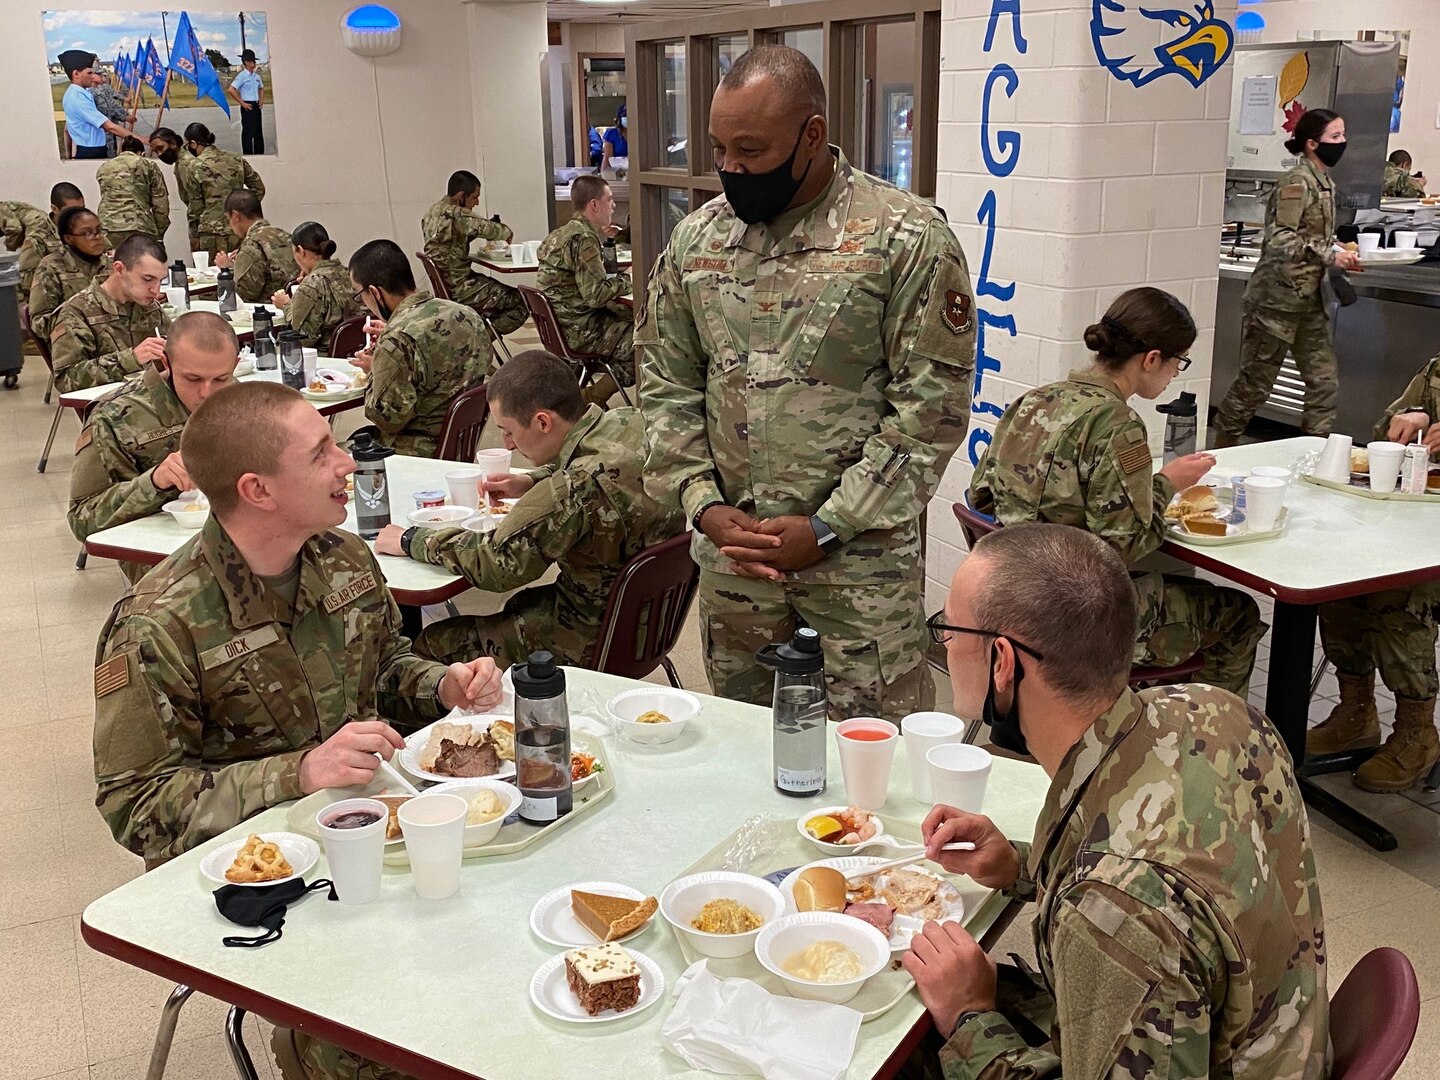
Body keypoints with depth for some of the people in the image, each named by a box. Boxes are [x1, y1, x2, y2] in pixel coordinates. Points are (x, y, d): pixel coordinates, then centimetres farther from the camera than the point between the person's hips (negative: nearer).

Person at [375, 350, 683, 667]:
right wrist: (533, 483, 5)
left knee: (431, 644, 5)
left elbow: (497, 562, -24)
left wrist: (411, 540, -10)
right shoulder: (632, 422, -6)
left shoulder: (579, 486, -33)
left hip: (595, 644, -9)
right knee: (520, 605, 32)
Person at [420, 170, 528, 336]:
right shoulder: (455, 215, -20)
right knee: (521, 303, -7)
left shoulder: (433, 211, 10)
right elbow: (489, 230, -20)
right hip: (458, 288, -10)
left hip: (443, 284, 10)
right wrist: (507, 232, 2)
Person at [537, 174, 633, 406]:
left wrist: (602, 238, 20)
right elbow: (596, 294, -24)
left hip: (559, 324, 10)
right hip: (579, 332, -10)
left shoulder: (562, 233, 14)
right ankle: (592, 398, -4)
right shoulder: (583, 239, -18)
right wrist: (627, 279, -7)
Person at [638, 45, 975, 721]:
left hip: (859, 557, -4)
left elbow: (931, 406, -12)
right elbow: (665, 381, 9)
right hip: (729, 555, 5)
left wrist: (826, 528, -14)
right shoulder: (696, 239, 5)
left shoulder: (907, 238, -11)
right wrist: (704, 505, -4)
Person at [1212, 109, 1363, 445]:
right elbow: (1280, 240, -21)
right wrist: (1330, 257, -20)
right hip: (1277, 298, -9)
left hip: (1308, 301, 9)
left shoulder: (1325, 183, 14)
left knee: (1325, 380, 5)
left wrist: (1341, 255, 7)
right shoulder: (1297, 182, -13)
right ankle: (1221, 449, 14)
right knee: (1255, 382, 1)